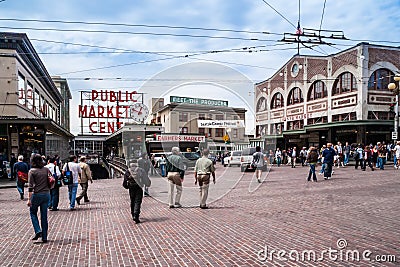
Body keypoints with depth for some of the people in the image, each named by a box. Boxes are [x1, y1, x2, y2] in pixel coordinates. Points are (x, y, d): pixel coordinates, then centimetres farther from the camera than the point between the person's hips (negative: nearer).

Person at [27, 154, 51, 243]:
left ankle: (38, 231, 2)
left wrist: (29, 199, -11)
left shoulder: (32, 171, -7)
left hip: (36, 195, -3)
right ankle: (44, 237, 14)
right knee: (44, 216, 10)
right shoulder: (46, 169, 3)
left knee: (33, 213, 19)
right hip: (46, 195, 4)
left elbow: (31, 186, -11)